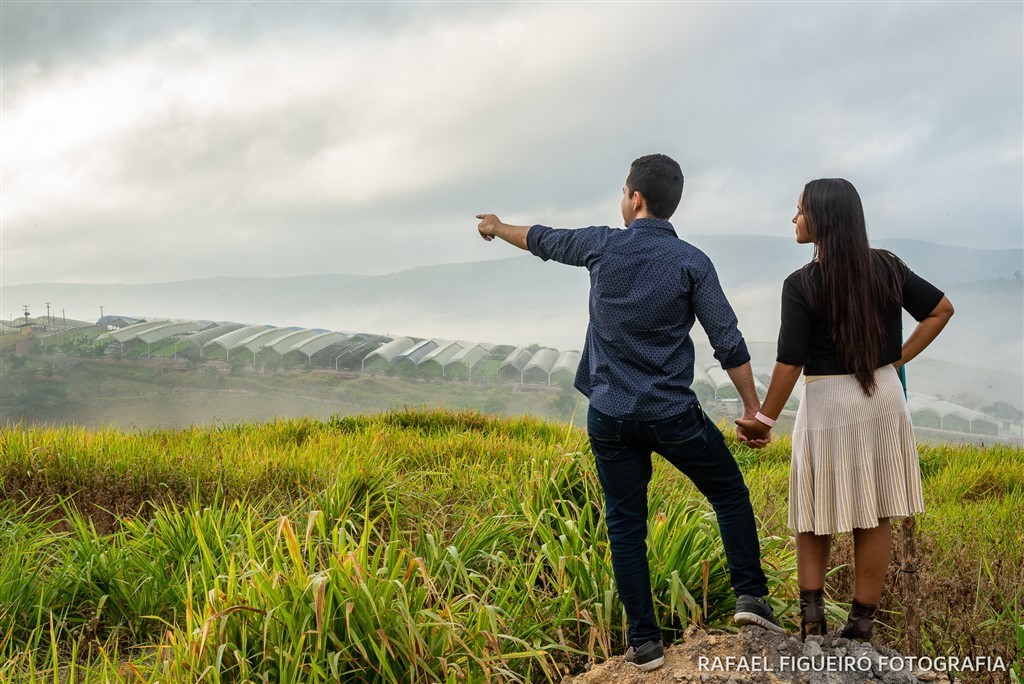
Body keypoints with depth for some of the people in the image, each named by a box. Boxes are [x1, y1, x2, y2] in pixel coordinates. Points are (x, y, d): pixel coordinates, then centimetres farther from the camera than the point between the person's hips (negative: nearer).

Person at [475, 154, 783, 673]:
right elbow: (729, 343, -8)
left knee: (625, 527, 8)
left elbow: (544, 240, 18)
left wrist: (498, 228, 37)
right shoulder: (691, 262, -8)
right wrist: (752, 406, 3)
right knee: (730, 494, 18)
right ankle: (750, 594, 11)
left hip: (610, 417, 2)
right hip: (674, 415, -2)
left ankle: (644, 641, 12)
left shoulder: (602, 245, -1)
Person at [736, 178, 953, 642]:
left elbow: (789, 363, -15)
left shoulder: (802, 285, -14)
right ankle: (861, 624, 17)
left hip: (828, 403, -4)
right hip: (884, 397, 4)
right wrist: (900, 359, 10)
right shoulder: (887, 267, 0)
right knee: (874, 515, 10)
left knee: (816, 514, 13)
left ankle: (811, 610, 4)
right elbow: (941, 309, 7)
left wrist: (765, 420, -5)